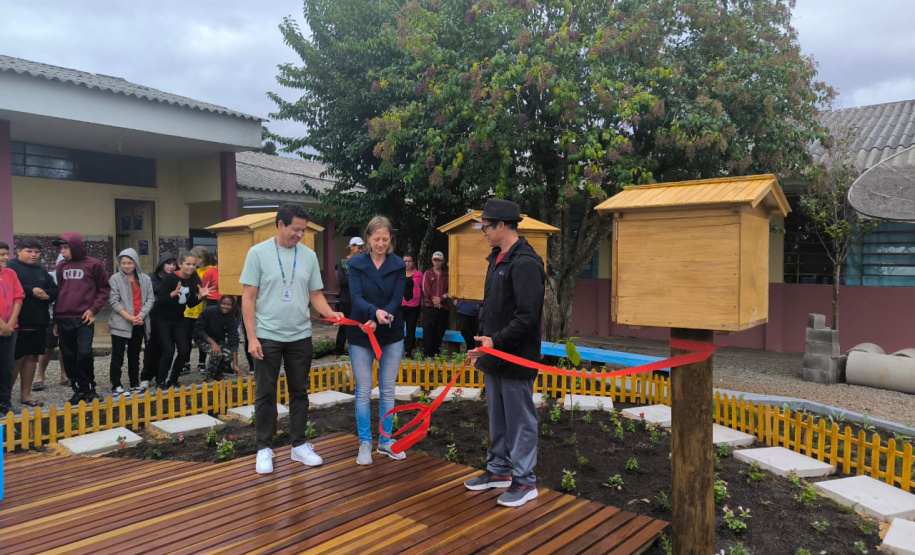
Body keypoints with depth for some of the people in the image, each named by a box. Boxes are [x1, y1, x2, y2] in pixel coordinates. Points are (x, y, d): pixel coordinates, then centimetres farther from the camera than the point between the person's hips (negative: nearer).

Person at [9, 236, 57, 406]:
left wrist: (45, 294, -7)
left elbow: (54, 289, 12)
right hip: (20, 322, -6)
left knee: (32, 357, 10)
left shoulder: (41, 270, 16)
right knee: (18, 358, -2)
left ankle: (26, 394, 19)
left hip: (39, 322, 6)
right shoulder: (11, 267, -4)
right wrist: (31, 291, -18)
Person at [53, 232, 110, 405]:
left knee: (84, 353, -14)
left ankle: (89, 388, 4)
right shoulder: (61, 267, 13)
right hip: (63, 320, 5)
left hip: (84, 319, -5)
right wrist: (55, 319, 17)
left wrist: (93, 309, -7)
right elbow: (58, 292, 18)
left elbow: (104, 289, 3)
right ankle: (79, 389, 17)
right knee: (69, 357, 6)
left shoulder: (94, 264, -1)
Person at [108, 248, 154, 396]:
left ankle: (135, 384, 21)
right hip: (120, 323, -3)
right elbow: (114, 301, -8)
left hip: (140, 323, 3)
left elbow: (150, 299, 3)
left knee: (134, 355, 13)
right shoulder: (115, 279, -2)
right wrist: (128, 317, -17)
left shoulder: (145, 279, 6)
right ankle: (116, 386, 4)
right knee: (118, 356, -2)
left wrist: (141, 315, -12)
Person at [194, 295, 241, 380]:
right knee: (216, 353, -32)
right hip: (203, 339, -3)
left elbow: (233, 342, -20)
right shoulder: (208, 311, -21)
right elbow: (198, 329, -17)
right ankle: (210, 377, -7)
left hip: (219, 341, 3)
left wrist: (235, 364, -26)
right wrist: (212, 342, -29)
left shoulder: (233, 320, -15)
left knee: (229, 356, -24)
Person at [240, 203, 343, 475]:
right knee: (265, 394, 7)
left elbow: (315, 294, 6)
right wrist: (252, 337, -12)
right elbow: (248, 298, -7)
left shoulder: (309, 255, 3)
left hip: (300, 336, 4)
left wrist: (329, 312, -15)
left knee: (299, 392, 13)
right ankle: (264, 449, 20)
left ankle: (299, 445, 25)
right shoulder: (258, 253, -7)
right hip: (267, 337, -3)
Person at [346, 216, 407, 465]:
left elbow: (397, 299, -8)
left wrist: (378, 321, -23)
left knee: (387, 390, 10)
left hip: (391, 335, 1)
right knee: (363, 391, 4)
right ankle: (365, 443, 17)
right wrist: (376, 312, -35)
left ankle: (385, 441, 23)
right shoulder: (356, 264, -2)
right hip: (361, 335, -1)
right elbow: (356, 297, -15)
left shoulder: (398, 265, 0)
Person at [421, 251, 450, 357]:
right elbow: (425, 289, 1)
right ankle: (427, 353, -7)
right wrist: (433, 299, -10)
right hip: (429, 306, -1)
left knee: (440, 331, 2)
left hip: (442, 307, 1)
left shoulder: (446, 275, 12)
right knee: (427, 329, -10)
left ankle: (436, 352, 10)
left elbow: (449, 290, 3)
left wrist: (441, 298, -12)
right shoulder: (427, 273, 11)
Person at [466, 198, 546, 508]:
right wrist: (483, 344, 16)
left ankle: (524, 481, 16)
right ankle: (499, 470, 34)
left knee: (520, 421, 3)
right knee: (497, 419, 19)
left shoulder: (525, 263, -18)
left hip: (515, 359, -10)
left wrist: (496, 341, -23)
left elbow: (528, 317, -24)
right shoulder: (496, 259, 13)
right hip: (493, 355, 10)